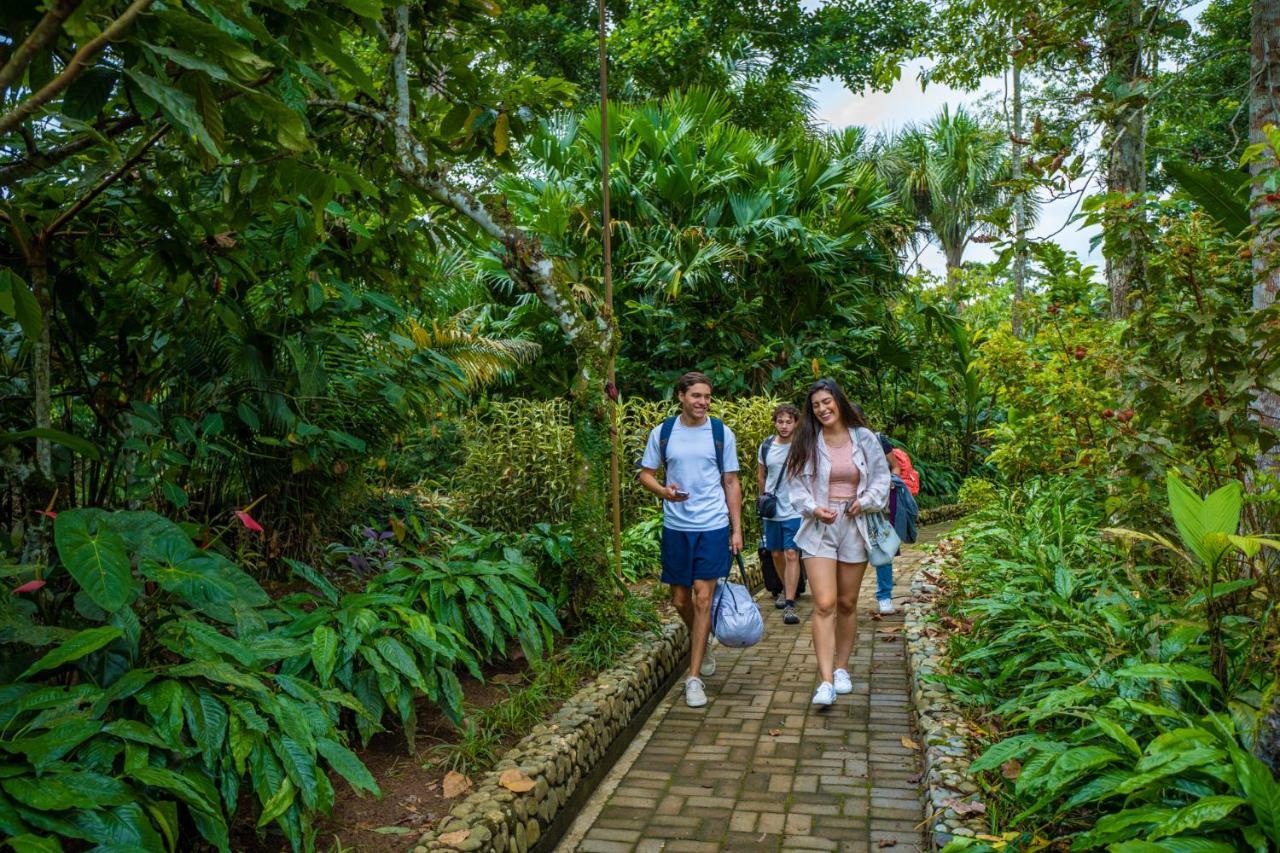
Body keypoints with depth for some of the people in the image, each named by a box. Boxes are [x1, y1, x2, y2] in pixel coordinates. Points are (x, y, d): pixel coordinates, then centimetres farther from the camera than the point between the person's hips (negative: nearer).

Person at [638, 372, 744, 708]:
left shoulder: (722, 433, 1)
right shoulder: (662, 433, 2)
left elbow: (731, 483, 5)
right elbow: (646, 474, 8)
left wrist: (737, 529, 0)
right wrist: (663, 490, -14)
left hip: (713, 526, -2)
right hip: (676, 526, 2)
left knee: (703, 597, -6)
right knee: (680, 600, 10)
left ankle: (694, 677, 3)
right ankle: (701, 645, 41)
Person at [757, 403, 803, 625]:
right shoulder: (766, 447, 3)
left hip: (795, 510, -4)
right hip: (771, 511, 4)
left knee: (792, 554, -10)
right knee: (776, 554, 16)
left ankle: (790, 605, -9)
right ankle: (785, 589, 41)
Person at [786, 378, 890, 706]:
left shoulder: (864, 438, 3)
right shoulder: (807, 443, 1)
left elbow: (882, 477, 8)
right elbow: (797, 485, 3)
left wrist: (865, 501, -9)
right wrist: (813, 508, -14)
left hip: (855, 527, 2)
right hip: (819, 528, -1)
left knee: (847, 603, 12)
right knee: (824, 604, -11)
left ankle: (841, 668, 28)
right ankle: (826, 681, -11)